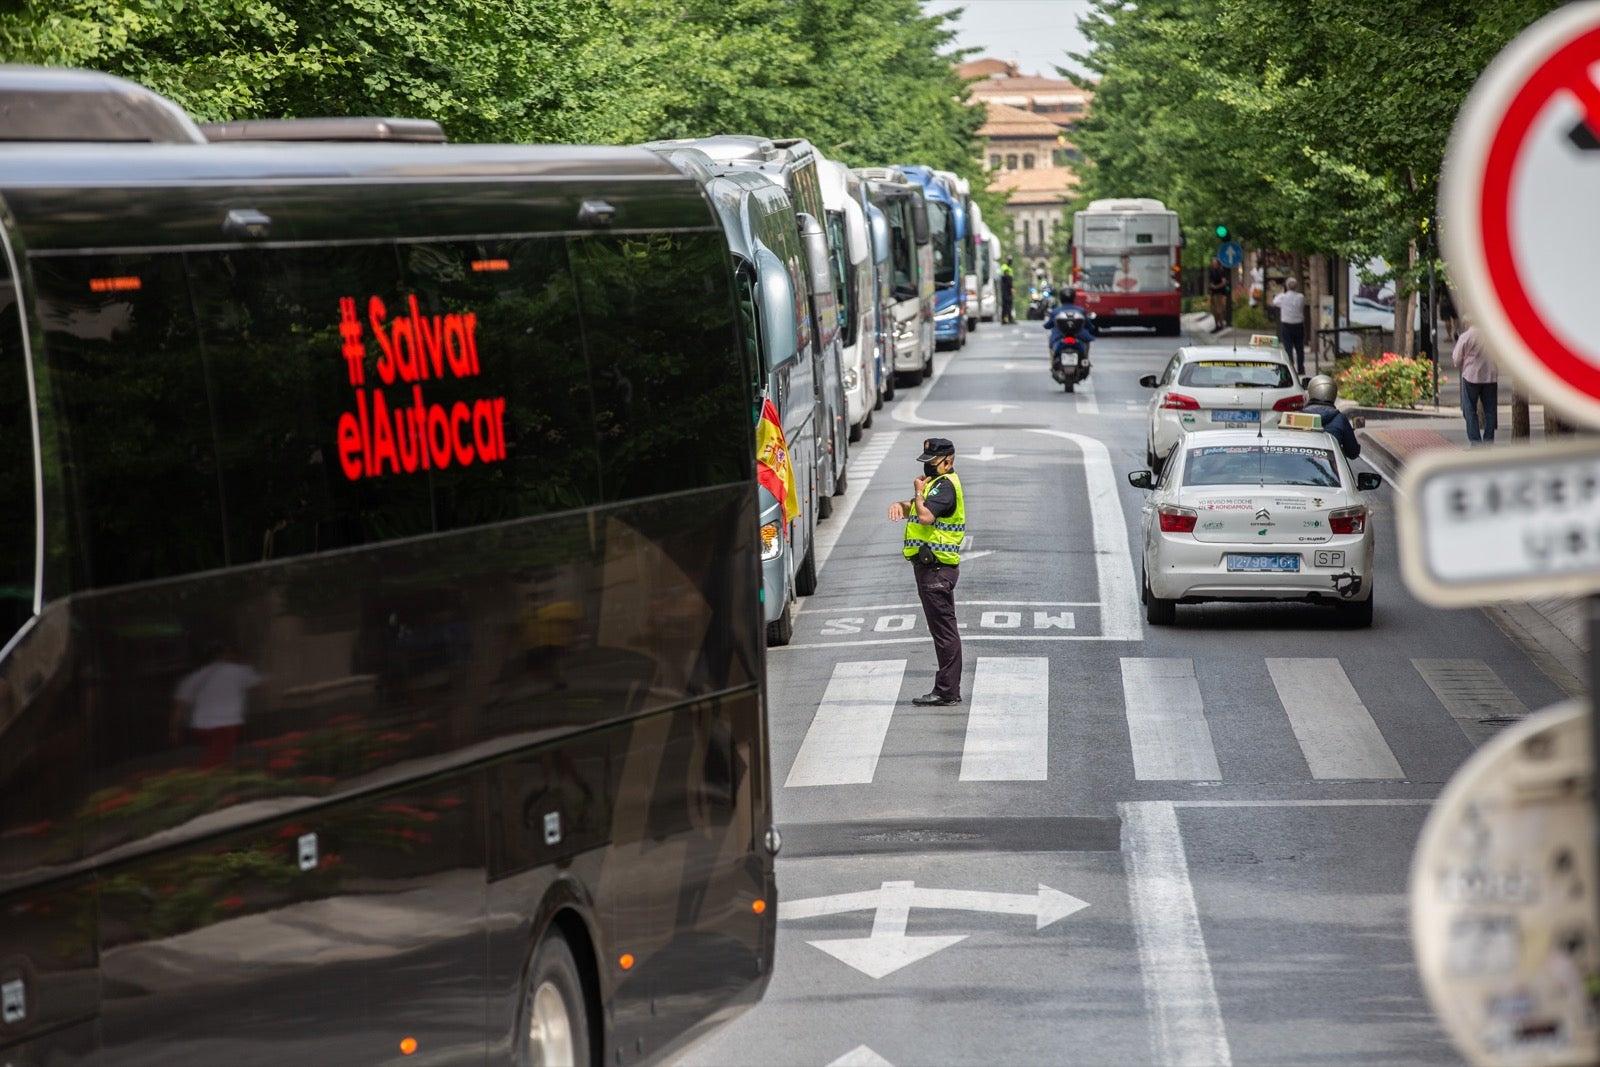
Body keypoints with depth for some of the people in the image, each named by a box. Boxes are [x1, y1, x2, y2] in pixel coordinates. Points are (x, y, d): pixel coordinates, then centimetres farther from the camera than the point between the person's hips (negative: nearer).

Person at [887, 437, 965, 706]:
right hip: (932, 566, 11)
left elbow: (925, 516, -30)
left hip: (937, 568, -11)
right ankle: (948, 690, 18)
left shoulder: (945, 486, -14)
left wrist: (919, 492, -12)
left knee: (943, 629, -8)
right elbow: (915, 508, 23)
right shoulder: (938, 483, 19)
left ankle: (947, 691, -7)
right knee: (943, 629, 13)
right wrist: (899, 505, 0)